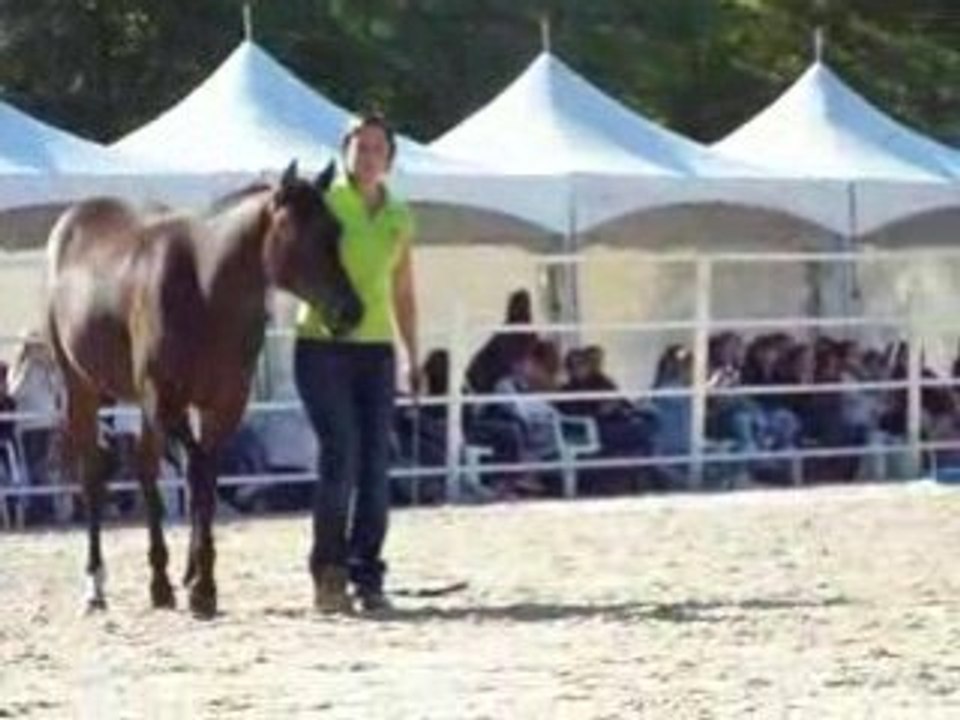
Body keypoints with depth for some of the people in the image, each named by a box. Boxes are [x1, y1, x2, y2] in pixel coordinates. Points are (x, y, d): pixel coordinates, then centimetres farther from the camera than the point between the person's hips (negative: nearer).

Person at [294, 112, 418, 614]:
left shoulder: (399, 218, 12)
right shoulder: (321, 205, -1)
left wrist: (414, 357, 14)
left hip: (376, 350, 4)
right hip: (321, 345, -4)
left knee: (376, 464, 0)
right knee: (341, 451, -14)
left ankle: (367, 577, 7)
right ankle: (328, 571, -5)